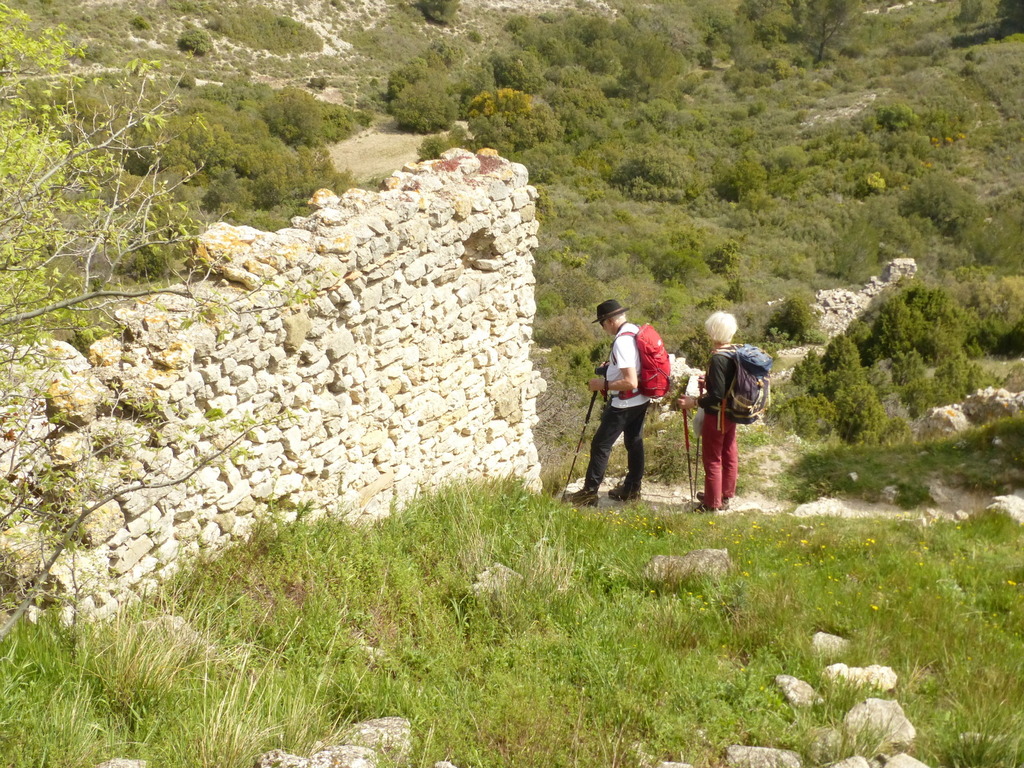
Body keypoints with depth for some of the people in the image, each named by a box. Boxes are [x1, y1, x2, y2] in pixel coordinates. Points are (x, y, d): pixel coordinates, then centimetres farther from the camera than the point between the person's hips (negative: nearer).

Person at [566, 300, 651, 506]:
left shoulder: (622, 341, -25)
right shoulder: (638, 330, 3)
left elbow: (630, 382, -29)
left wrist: (604, 385, -18)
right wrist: (611, 367, 12)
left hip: (625, 403, -9)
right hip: (641, 400, 9)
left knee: (600, 445, -1)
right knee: (634, 442, 17)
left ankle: (589, 493, 4)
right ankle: (631, 489, 27)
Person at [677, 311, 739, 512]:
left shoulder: (718, 359, -26)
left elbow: (717, 396, -27)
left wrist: (695, 402, -20)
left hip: (717, 415, -8)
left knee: (713, 460, 5)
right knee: (729, 455, 19)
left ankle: (712, 504, 16)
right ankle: (725, 496, 35)